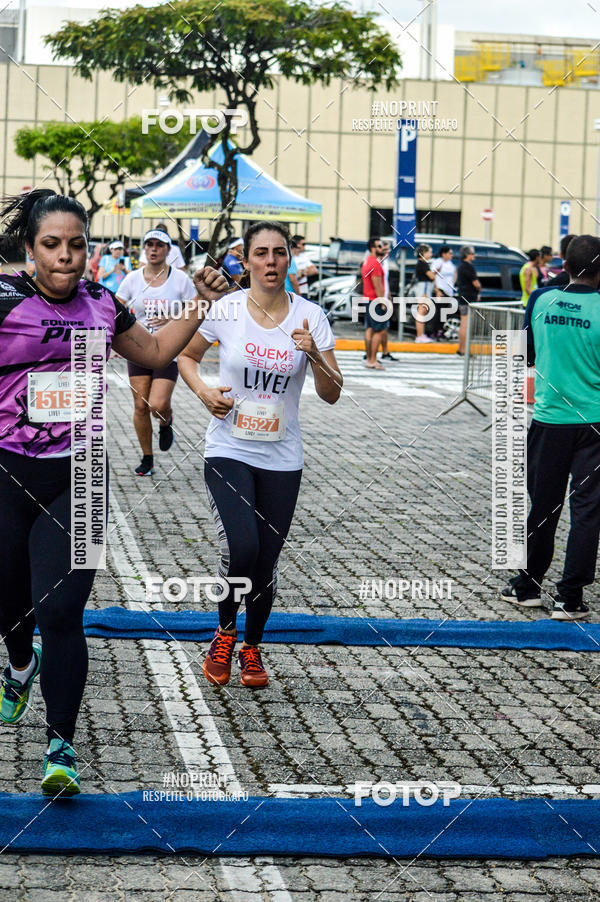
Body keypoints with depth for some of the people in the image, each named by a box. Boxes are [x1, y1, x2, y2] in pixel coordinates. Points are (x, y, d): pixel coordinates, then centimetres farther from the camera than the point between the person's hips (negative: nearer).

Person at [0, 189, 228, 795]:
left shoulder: (100, 305, 6)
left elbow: (155, 352, 24)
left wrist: (202, 303, 18)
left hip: (76, 479, 1)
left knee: (60, 612, -9)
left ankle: (61, 748, -1)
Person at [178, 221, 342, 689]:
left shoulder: (310, 316, -3)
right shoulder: (225, 309, -6)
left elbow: (332, 394, -3)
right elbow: (186, 356, 12)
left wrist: (314, 355, -21)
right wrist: (204, 391, -7)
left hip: (282, 457, 2)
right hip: (229, 450, -2)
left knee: (266, 562, 6)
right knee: (241, 548, -20)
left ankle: (252, 647, 30)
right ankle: (225, 632, 9)